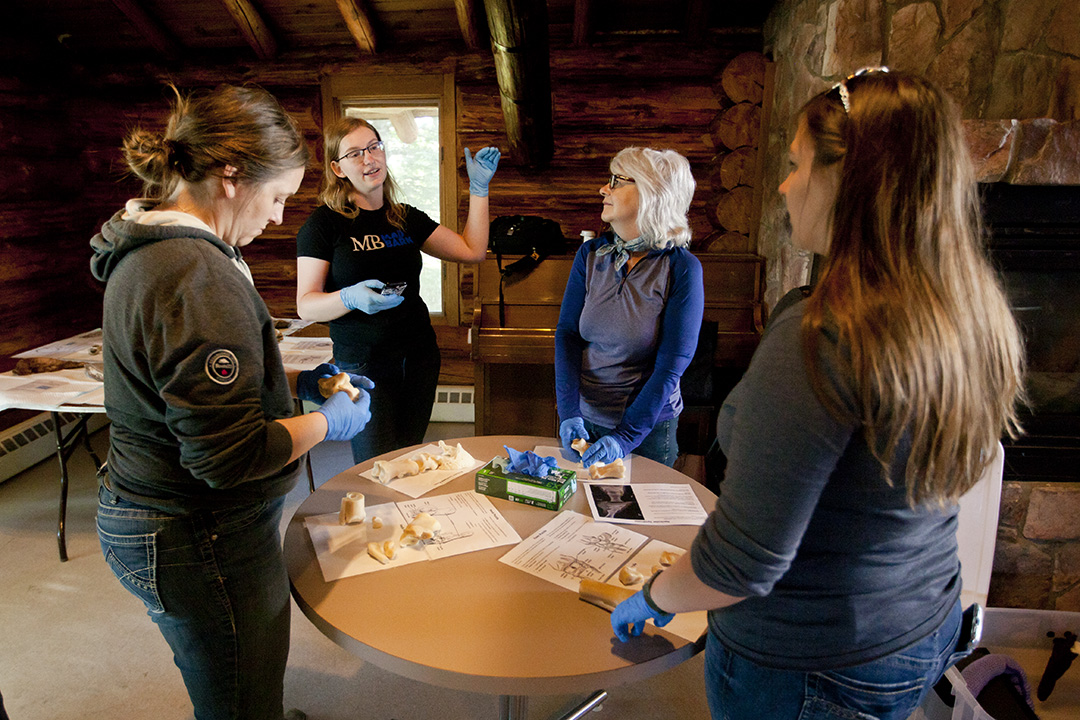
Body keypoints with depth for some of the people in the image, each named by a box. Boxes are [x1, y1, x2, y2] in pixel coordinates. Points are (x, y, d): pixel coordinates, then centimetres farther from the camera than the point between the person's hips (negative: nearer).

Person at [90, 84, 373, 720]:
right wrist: (328, 422, -13)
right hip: (200, 541, -10)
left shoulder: (147, 251, 6)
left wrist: (295, 381, 10)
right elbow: (229, 455, -28)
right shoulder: (198, 276, -28)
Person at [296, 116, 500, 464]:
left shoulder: (406, 218, 10)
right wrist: (350, 298, -28)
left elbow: (472, 250, 10)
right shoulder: (324, 223, -5)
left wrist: (479, 188, 6)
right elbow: (306, 305, -8)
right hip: (363, 365, -4)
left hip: (419, 357, 5)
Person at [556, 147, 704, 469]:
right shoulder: (591, 254, -2)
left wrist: (625, 436, -23)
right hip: (583, 418, 4)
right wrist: (568, 413, -17)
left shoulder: (682, 268, -15)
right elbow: (567, 333, -6)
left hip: (649, 426, -3)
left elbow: (671, 366, -17)